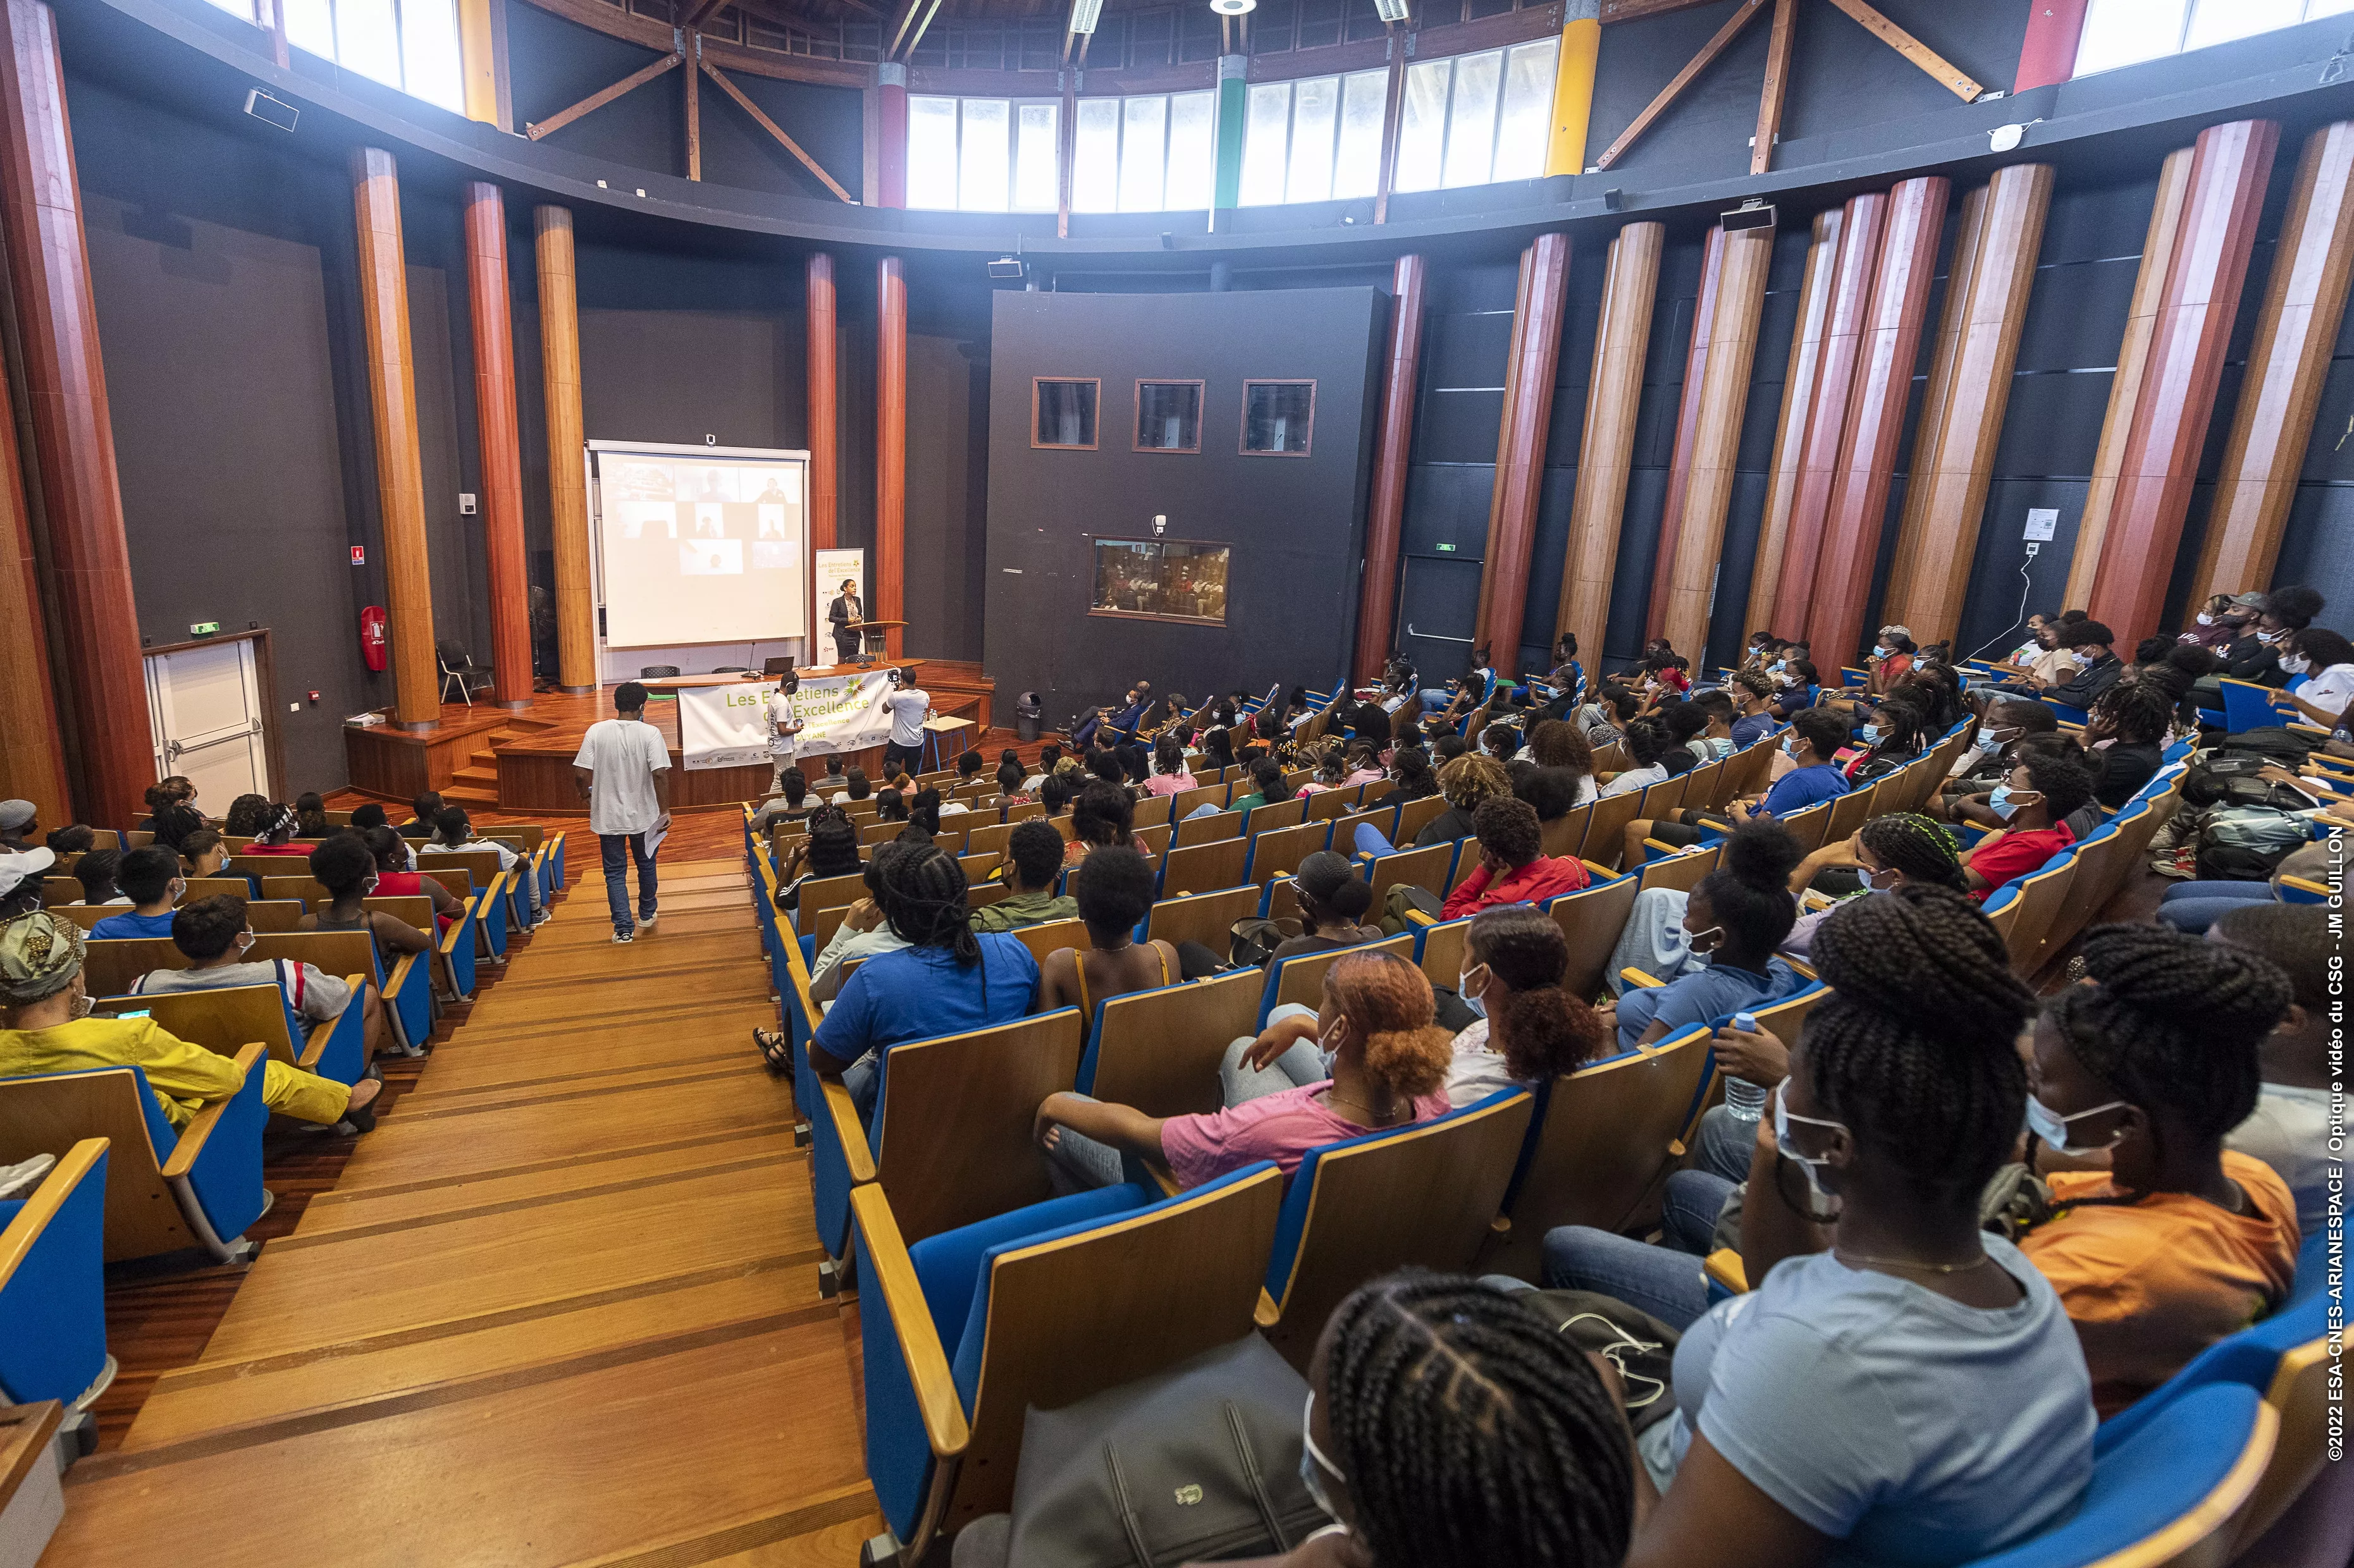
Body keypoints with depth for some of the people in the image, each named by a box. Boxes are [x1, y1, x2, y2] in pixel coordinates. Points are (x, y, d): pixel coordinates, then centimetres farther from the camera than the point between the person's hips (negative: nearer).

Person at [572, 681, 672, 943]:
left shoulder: (597, 731, -8)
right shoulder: (650, 733, -12)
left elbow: (581, 774, -10)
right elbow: (660, 774, -20)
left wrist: (585, 794, 11)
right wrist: (665, 811, -12)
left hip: (608, 816, 0)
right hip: (643, 815, 0)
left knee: (615, 872, 9)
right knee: (646, 864, 22)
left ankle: (624, 929, 7)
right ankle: (647, 913, 38)